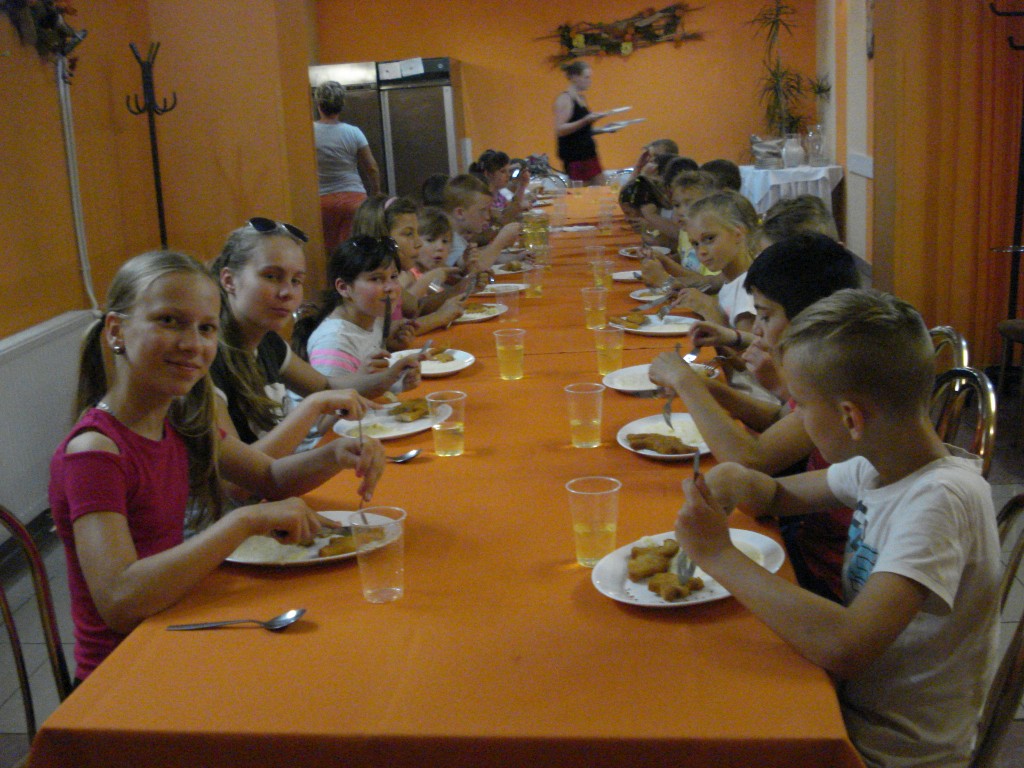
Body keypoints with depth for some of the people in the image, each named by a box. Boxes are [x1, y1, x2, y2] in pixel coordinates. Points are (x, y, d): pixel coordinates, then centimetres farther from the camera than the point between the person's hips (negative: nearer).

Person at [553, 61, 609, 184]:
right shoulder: (565, 99, -10)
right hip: (573, 156, -9)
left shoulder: (582, 98, 15)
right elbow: (559, 130, -19)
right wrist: (586, 120, -25)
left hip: (588, 153, 9)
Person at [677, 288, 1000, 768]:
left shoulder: (941, 499, -28)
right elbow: (784, 495, 13)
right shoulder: (879, 466, -3)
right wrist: (740, 483, -10)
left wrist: (719, 555, -29)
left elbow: (846, 646, -38)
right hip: (851, 702, 6)